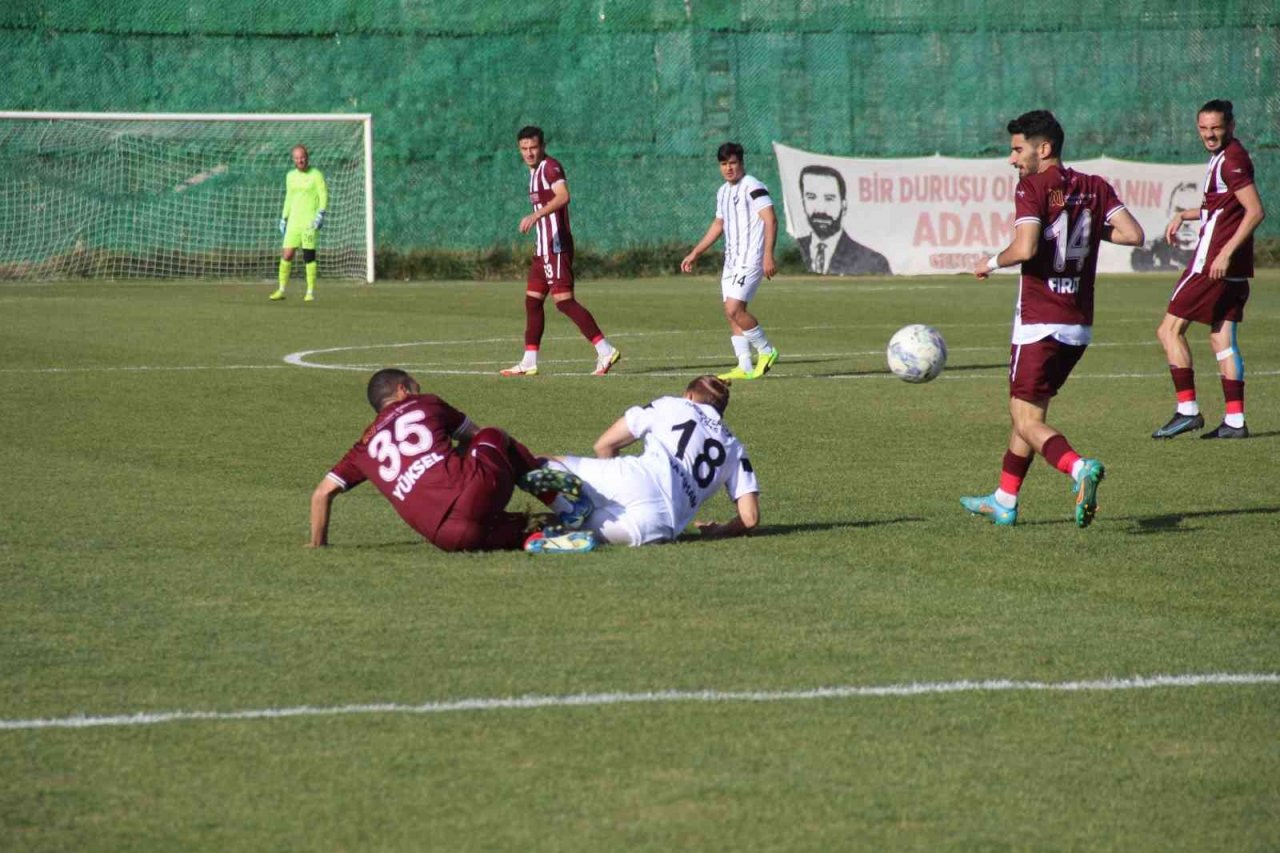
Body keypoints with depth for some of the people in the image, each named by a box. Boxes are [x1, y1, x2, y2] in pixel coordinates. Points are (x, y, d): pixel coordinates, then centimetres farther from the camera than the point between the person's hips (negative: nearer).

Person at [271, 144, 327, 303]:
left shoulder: (316, 175, -1)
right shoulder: (290, 176, 15)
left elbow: (324, 196, -5)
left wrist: (321, 214, -17)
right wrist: (283, 218, 19)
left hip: (310, 221, -5)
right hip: (293, 222, 5)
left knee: (309, 256, -6)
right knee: (287, 254, -2)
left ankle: (311, 291, 1)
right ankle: (281, 290, 5)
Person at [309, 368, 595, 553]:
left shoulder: (365, 447, 25)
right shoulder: (426, 404, 22)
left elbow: (322, 493, 24)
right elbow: (475, 435, 36)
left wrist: (318, 544, 36)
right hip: (476, 490, 0)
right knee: (493, 437, 32)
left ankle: (533, 534, 5)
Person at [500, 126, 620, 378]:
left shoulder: (550, 167, -12)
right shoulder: (536, 171, 18)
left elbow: (563, 196, -29)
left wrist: (536, 215, -39)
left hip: (556, 246, -10)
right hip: (543, 248, 10)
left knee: (564, 300, -15)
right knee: (532, 300, 11)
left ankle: (605, 351, -16)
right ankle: (529, 362, 15)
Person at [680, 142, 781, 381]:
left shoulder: (753, 187, -10)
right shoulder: (723, 192, 17)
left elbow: (770, 220, -17)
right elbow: (718, 225, 29)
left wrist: (768, 256, -25)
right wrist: (695, 253, 28)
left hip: (750, 260, -9)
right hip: (731, 261, 9)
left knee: (734, 310, -17)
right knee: (732, 313, 4)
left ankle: (766, 351, 0)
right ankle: (745, 367, 7)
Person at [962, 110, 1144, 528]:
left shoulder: (1033, 188, -10)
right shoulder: (1095, 188, 7)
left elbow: (1025, 248, -23)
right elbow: (1133, 234, -3)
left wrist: (991, 263, -4)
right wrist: (1092, 230, 13)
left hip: (1040, 322, -7)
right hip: (1080, 325, 7)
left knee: (1027, 420, -5)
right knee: (1026, 410, 21)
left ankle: (1079, 468, -31)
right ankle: (1004, 501, 26)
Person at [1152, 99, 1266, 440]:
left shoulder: (1231, 160, -14)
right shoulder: (1224, 157, 16)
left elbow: (1255, 211, -22)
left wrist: (1226, 253, -26)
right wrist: (1184, 215, 19)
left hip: (1214, 264, -10)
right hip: (1235, 270, 10)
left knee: (1170, 330, -4)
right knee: (1222, 338, 10)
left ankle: (1187, 410, -6)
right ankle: (1235, 421, 7)